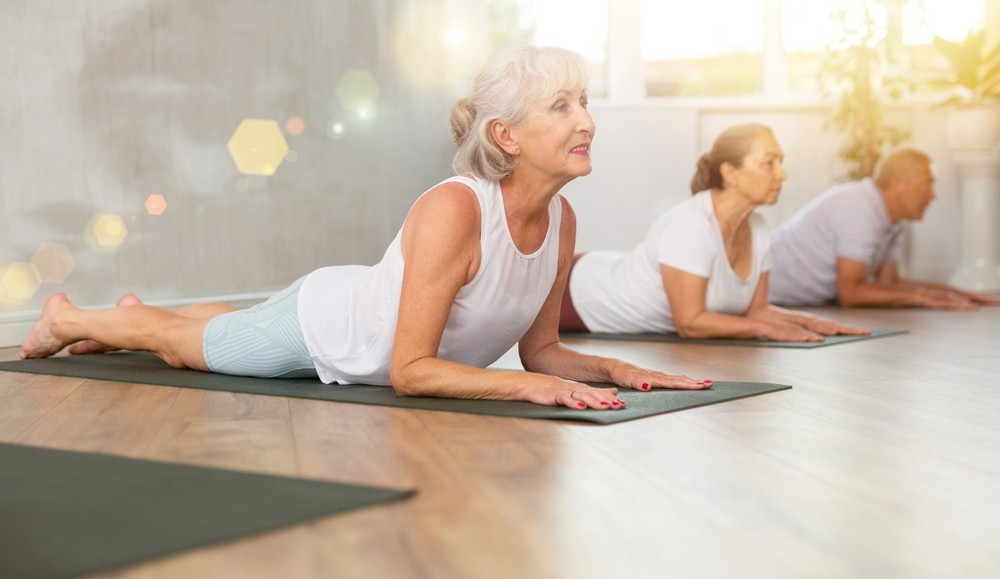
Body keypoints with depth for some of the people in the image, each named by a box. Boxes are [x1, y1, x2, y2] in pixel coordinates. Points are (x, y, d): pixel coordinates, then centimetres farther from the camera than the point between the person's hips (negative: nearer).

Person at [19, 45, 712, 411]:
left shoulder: (562, 219, -20)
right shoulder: (453, 210, -43)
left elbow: (541, 348, -7)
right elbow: (411, 371, -40)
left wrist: (615, 369, -24)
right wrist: (529, 386, -47)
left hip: (368, 314, 6)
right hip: (321, 320, -6)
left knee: (226, 332, 35)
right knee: (183, 343, 23)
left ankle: (136, 313, 65)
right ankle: (66, 317, 52)